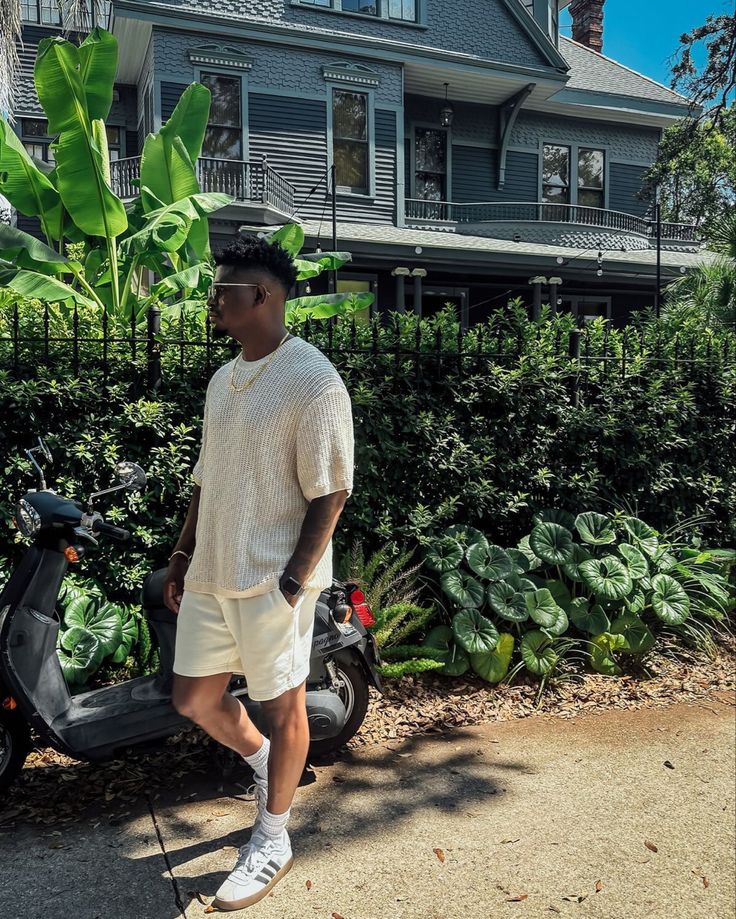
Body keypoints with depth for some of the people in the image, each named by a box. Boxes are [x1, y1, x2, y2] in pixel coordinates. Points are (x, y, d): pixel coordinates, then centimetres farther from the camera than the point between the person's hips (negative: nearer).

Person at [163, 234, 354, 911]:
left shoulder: (313, 380, -14)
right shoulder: (225, 378, 11)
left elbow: (329, 494, -15)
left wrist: (292, 583, -18)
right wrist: (183, 555, 16)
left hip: (272, 580, -8)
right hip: (211, 574, 8)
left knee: (283, 706, 9)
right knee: (194, 699, 16)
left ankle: (271, 841, 30)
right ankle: (263, 763, 45)